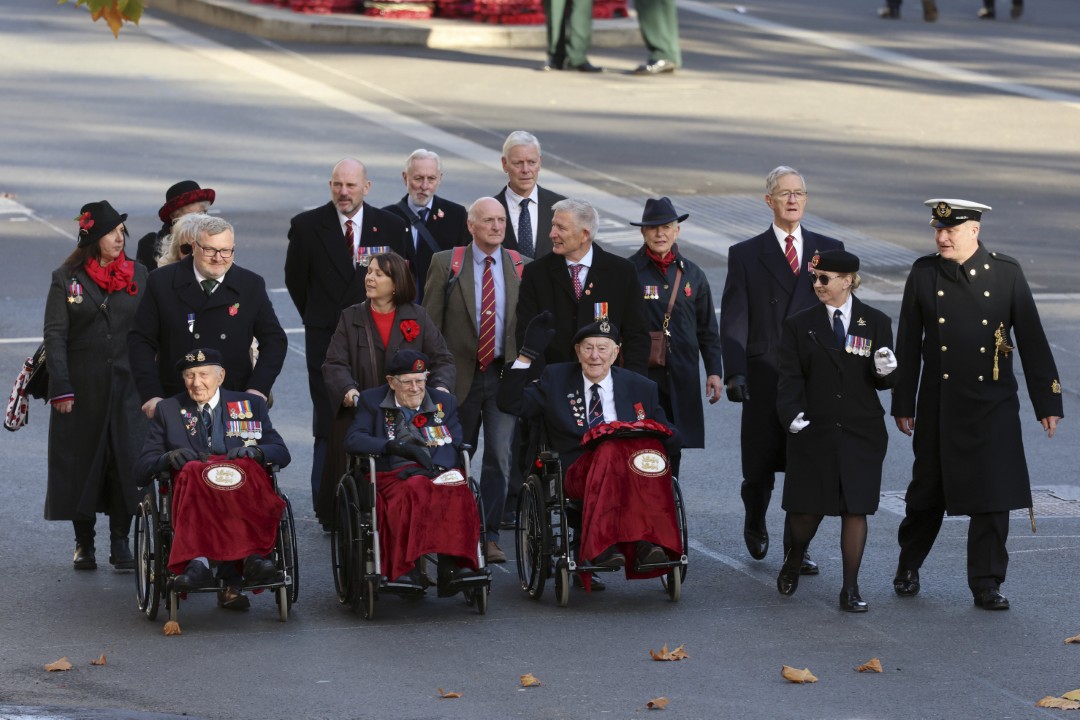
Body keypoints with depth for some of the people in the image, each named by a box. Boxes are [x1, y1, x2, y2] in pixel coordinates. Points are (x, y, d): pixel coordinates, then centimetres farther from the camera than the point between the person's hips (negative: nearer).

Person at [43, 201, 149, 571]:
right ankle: (84, 543, 13)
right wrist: (60, 388, -9)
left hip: (128, 386, 1)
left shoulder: (138, 274, 6)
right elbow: (55, 335, -2)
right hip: (82, 387, -1)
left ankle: (120, 541, 5)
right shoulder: (67, 278, 0)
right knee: (82, 461, 3)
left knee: (127, 461, -3)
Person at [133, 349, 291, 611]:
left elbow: (282, 453, 12)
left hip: (243, 487, 0)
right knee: (193, 471, -37)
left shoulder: (251, 405, 22)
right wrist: (169, 458, -9)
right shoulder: (167, 410, 21)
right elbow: (142, 470, 13)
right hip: (191, 489, 0)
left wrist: (255, 451, -10)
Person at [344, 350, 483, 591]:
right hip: (393, 476, -2)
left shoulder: (444, 402, 21)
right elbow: (353, 440, 1)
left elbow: (454, 445, 7)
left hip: (439, 473, 2)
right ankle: (409, 566, -44)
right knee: (415, 490, -39)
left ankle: (453, 564, -43)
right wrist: (397, 446, -12)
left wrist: (431, 466, -15)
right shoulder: (372, 401, 17)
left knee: (458, 493, -35)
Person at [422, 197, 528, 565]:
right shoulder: (445, 264, 1)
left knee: (499, 456, -7)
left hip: (505, 375, 0)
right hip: (460, 376, 0)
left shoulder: (521, 268, 6)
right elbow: (431, 323, 1)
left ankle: (489, 536, -2)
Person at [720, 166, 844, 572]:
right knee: (760, 464, 6)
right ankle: (755, 524, 35)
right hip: (764, 377, -1)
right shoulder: (746, 255, 4)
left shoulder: (829, 250, 9)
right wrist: (734, 372, -13)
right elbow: (733, 320, -1)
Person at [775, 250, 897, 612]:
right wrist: (791, 415, -16)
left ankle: (850, 589, 6)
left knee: (855, 509, -1)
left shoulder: (875, 323, 3)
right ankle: (795, 558, 36)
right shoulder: (800, 325, 3)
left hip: (861, 432, 0)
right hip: (813, 430, 0)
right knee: (806, 508, 3)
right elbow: (790, 378, 0)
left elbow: (882, 382, 6)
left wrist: (885, 372, -18)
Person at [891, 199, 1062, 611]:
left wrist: (1047, 403, -2)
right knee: (927, 491, 10)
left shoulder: (1006, 274, -3)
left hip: (993, 406, -1)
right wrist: (903, 404, 5)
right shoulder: (924, 274, 0)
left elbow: (1032, 340, 0)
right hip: (939, 404, 1)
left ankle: (987, 584, 7)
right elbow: (908, 345, 5)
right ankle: (908, 566, 31)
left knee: (994, 496, -2)